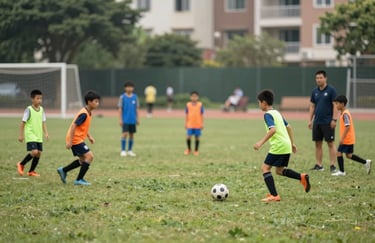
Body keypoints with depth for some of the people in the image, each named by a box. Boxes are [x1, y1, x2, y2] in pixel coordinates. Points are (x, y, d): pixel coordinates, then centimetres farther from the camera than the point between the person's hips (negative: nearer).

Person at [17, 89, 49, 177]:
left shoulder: (41, 110, 7)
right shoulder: (29, 110, -10)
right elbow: (23, 122, -7)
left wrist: (46, 133, 2)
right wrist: (21, 135, -8)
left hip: (39, 136, 7)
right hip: (30, 136, -7)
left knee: (39, 153, 4)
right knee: (34, 152, -19)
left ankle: (31, 171, 19)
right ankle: (21, 164, 3)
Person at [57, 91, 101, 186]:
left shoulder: (88, 113, 10)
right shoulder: (84, 114, -21)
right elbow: (74, 126, -25)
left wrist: (89, 136, 14)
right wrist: (70, 141, -25)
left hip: (78, 139, 10)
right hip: (76, 139, -10)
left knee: (83, 160, 18)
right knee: (89, 156, -13)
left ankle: (63, 171, 25)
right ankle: (79, 180, -9)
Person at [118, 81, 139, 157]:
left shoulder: (135, 97, 5)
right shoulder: (122, 97, -3)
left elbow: (136, 109, 11)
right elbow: (120, 109, -2)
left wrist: (137, 119, 10)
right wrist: (120, 119, -7)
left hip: (133, 120, 3)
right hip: (125, 120, -3)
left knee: (131, 134, 8)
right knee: (125, 134, -10)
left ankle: (130, 150, 18)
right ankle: (123, 151, -2)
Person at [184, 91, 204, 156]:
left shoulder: (200, 105, 0)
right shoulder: (188, 105, 2)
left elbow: (201, 115, 3)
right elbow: (187, 115, 7)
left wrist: (202, 124, 1)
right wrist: (186, 124, 5)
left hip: (198, 125, 0)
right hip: (190, 124, 0)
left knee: (197, 137, 5)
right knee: (189, 137, -3)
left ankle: (196, 150, 18)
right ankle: (189, 149, 19)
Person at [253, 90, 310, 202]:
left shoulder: (268, 114, -10)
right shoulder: (277, 113, 18)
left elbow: (273, 129, -25)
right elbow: (288, 127, 24)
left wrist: (261, 142, -27)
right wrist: (292, 143, 29)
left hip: (278, 146, -9)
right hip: (286, 146, 9)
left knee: (265, 168, -4)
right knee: (280, 170, 21)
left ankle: (274, 195, -13)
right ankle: (302, 177, 4)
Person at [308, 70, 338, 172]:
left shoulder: (331, 90, -6)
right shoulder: (315, 91, 10)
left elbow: (335, 105, -8)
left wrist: (334, 119, -14)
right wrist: (310, 120, 9)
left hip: (328, 122, -6)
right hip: (317, 122, 6)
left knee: (331, 143, -3)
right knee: (318, 144, 7)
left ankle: (333, 165, -1)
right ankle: (318, 165, 13)